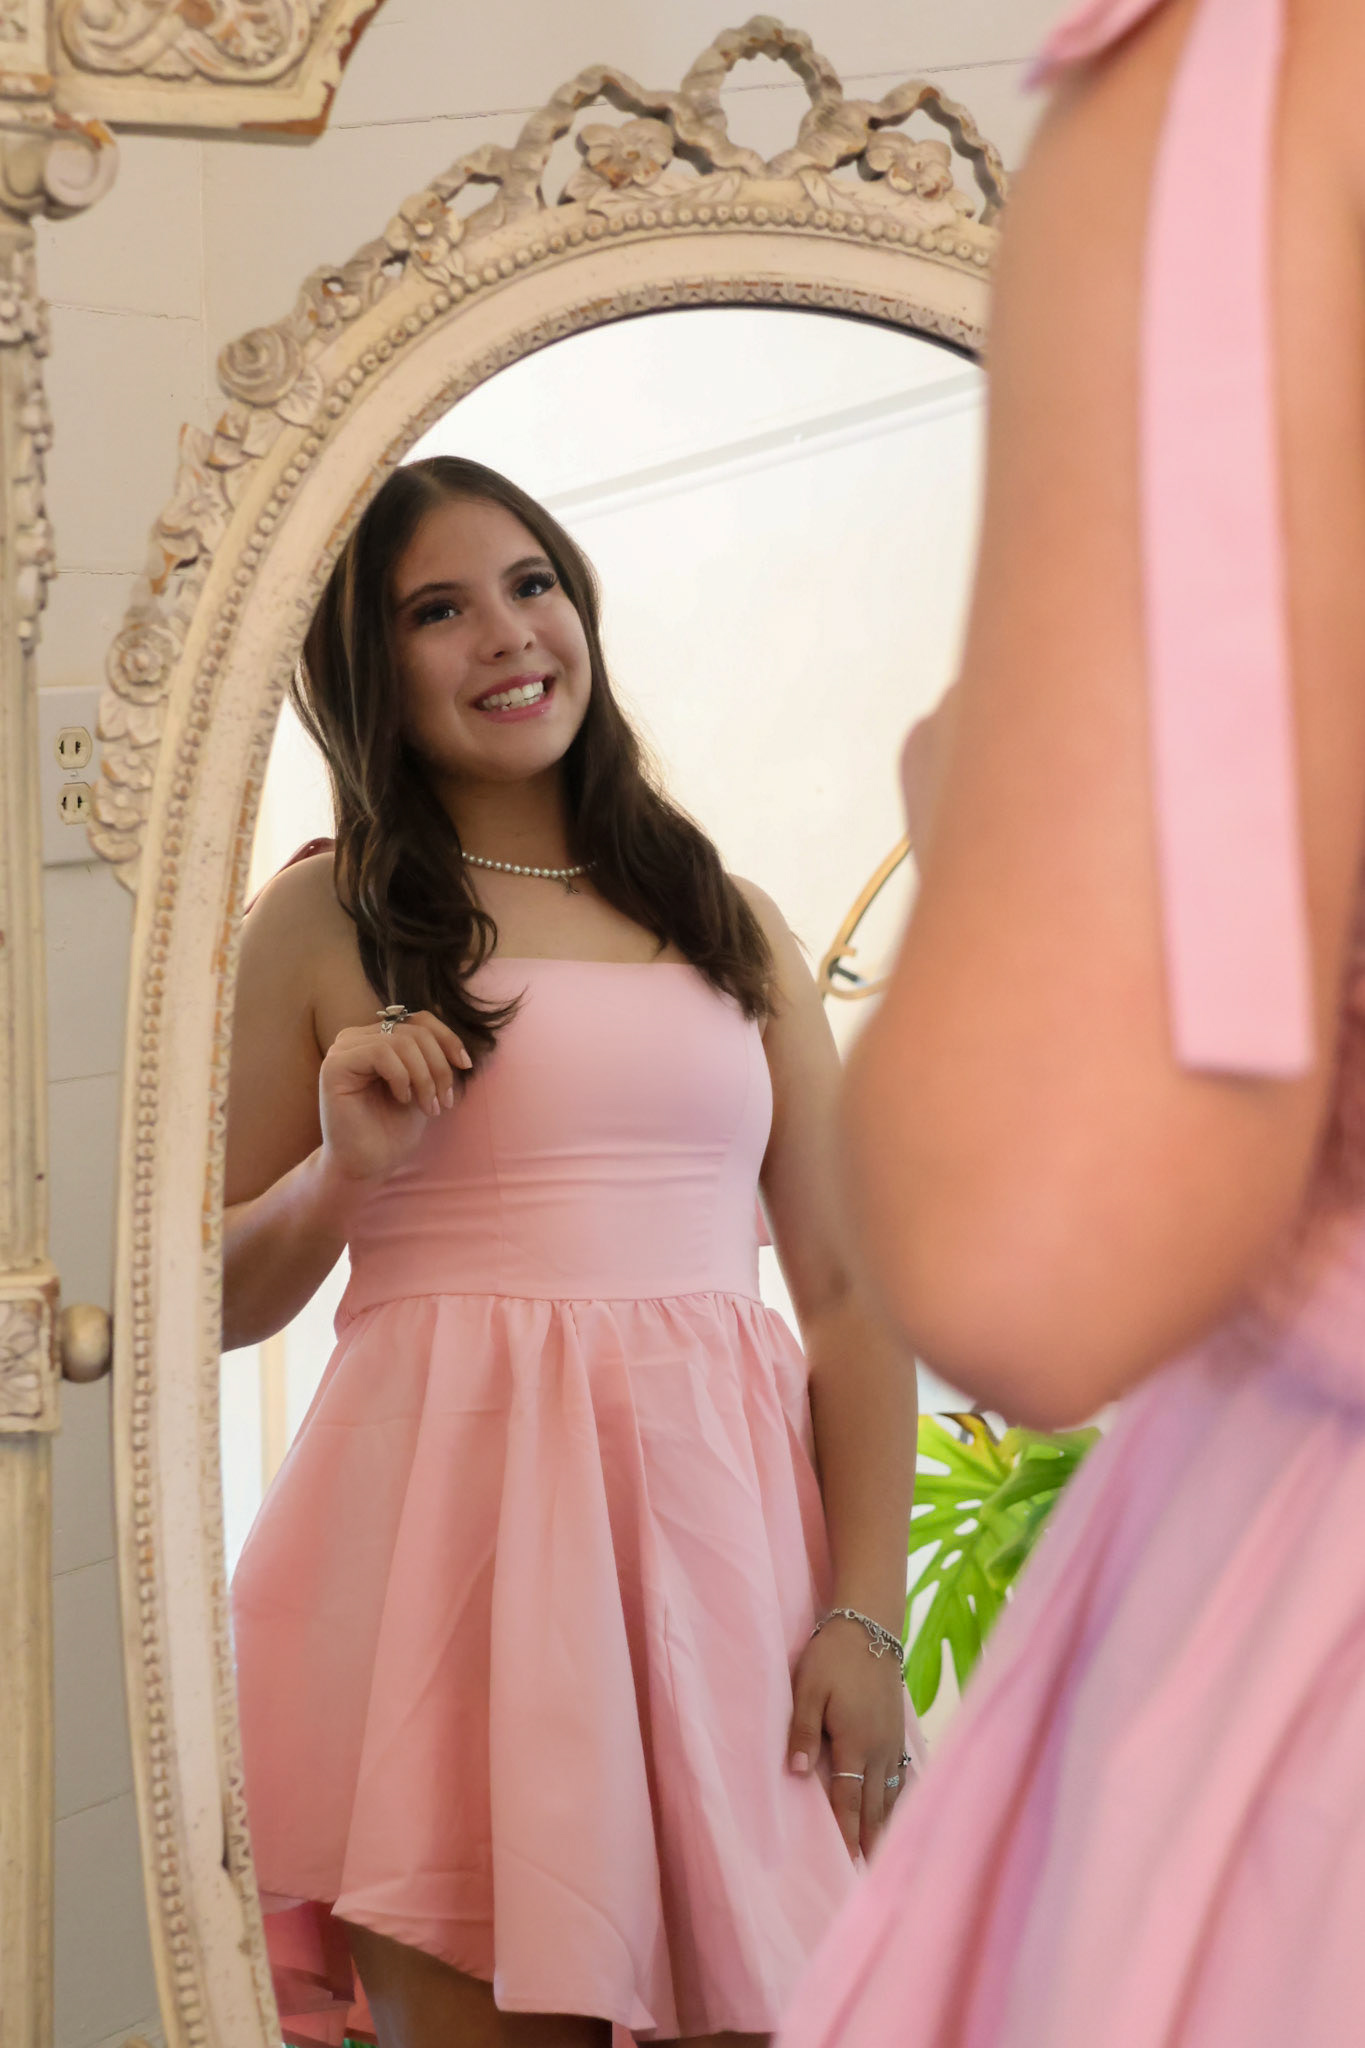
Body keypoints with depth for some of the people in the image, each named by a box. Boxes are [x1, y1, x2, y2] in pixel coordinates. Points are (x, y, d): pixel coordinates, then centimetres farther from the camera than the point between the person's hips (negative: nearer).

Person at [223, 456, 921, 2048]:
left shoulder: (730, 925, 14)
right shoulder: (324, 922, 7)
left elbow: (849, 1290, 8)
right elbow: (215, 1304, 9)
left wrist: (865, 1616, -2)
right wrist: (344, 1171, -10)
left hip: (714, 1527, 3)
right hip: (446, 1539, -2)